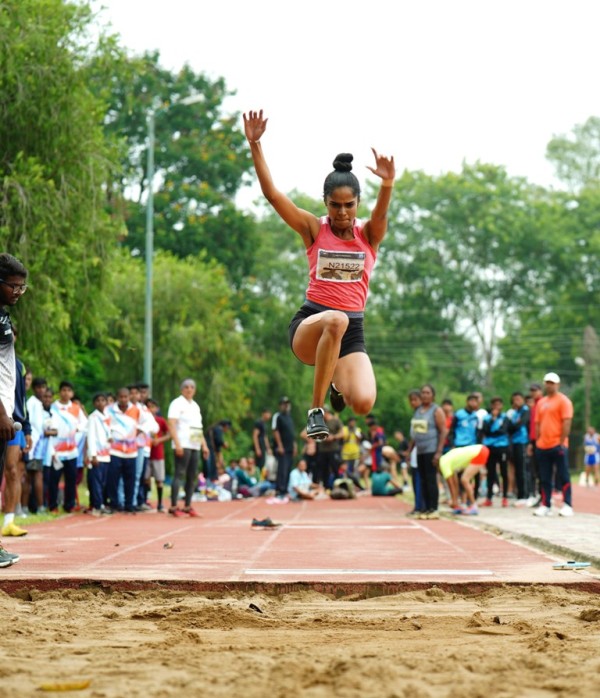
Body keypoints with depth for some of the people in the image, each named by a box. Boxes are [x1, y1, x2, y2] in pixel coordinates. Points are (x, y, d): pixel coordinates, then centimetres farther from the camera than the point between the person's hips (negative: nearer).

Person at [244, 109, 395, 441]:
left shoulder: (369, 233, 4)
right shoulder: (314, 229, 3)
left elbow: (381, 213, -19)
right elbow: (272, 193, -6)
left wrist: (387, 185, -42)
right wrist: (254, 144, -18)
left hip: (351, 332, 2)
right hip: (309, 325, -2)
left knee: (363, 402, -24)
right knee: (335, 319, -39)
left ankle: (337, 383, 16)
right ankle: (316, 408, -28)